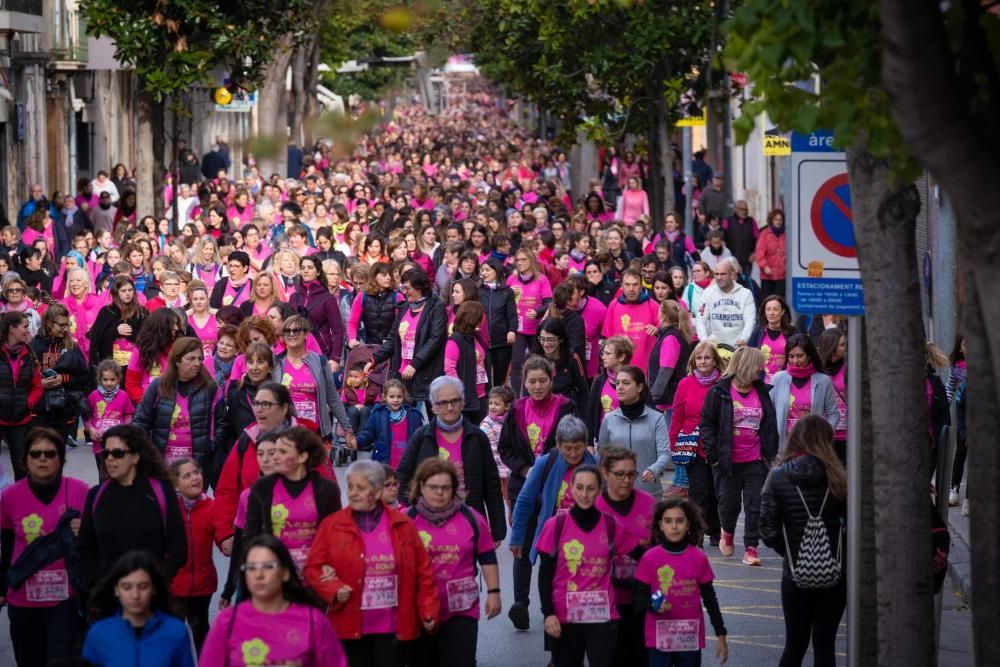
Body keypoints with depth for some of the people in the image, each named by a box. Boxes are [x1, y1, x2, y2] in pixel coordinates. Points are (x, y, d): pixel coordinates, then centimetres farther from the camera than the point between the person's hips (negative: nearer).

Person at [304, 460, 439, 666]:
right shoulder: (331, 525, 3)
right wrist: (334, 590, -14)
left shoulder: (403, 525, 5)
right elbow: (313, 568, 3)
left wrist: (428, 610, -1)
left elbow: (423, 570, 7)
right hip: (349, 626, 0)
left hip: (392, 628, 0)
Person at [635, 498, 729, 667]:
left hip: (691, 638, 1)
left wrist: (720, 634, 6)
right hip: (659, 638, -1)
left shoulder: (698, 558, -1)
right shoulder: (650, 558, -5)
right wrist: (653, 604, -23)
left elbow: (709, 598, 6)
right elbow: (640, 598, 0)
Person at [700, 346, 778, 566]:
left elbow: (770, 425, 13)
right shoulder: (720, 392, -5)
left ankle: (751, 547, 5)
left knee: (755, 505, -2)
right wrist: (712, 455, -8)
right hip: (727, 461, -3)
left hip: (755, 460, 3)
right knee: (728, 503, 6)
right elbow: (707, 423, -3)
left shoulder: (761, 392, 8)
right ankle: (727, 532, 35)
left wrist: (770, 453, 7)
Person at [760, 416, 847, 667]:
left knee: (795, 645, 13)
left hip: (795, 575, 0)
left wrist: (789, 551, 8)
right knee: (825, 646, 7)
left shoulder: (777, 478, -5)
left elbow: (768, 530, -8)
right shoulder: (836, 477, -6)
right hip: (834, 576, 0)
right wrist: (839, 552, 7)